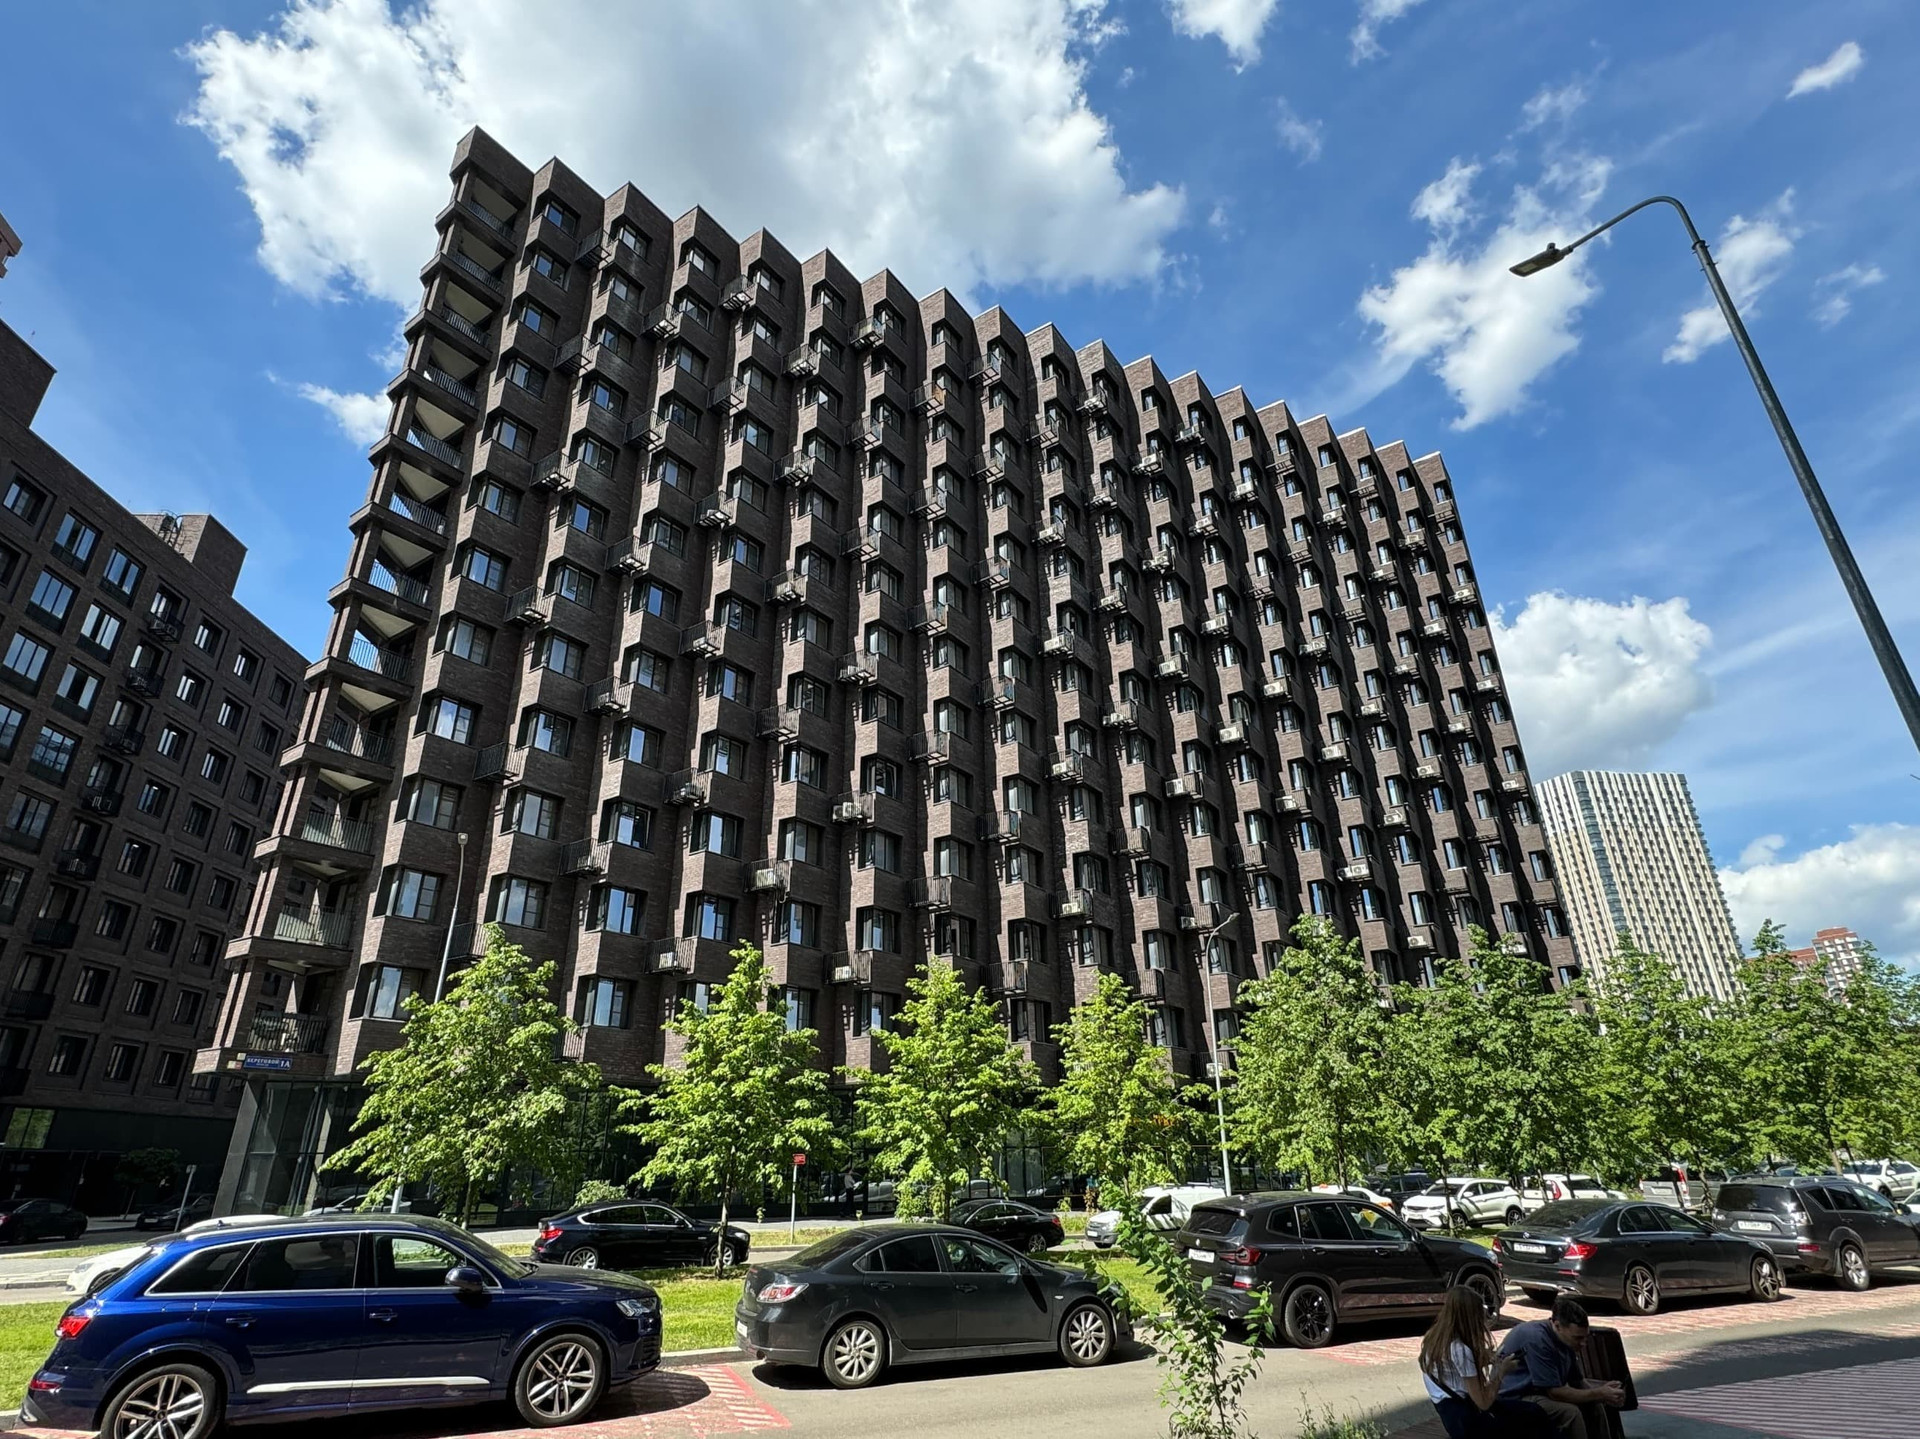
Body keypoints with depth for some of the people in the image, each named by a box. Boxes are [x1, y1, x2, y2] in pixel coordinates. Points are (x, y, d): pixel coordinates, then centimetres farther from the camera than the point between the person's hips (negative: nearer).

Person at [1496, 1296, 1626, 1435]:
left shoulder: (1566, 1340, 2)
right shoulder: (1537, 1339, -27)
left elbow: (1578, 1382, 11)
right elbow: (1555, 1392, -25)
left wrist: (1601, 1392, -9)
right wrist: (1599, 1394, -18)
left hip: (1540, 1392, 9)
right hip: (1514, 1398, -9)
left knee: (1592, 1404, 2)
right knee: (1570, 1412, -27)